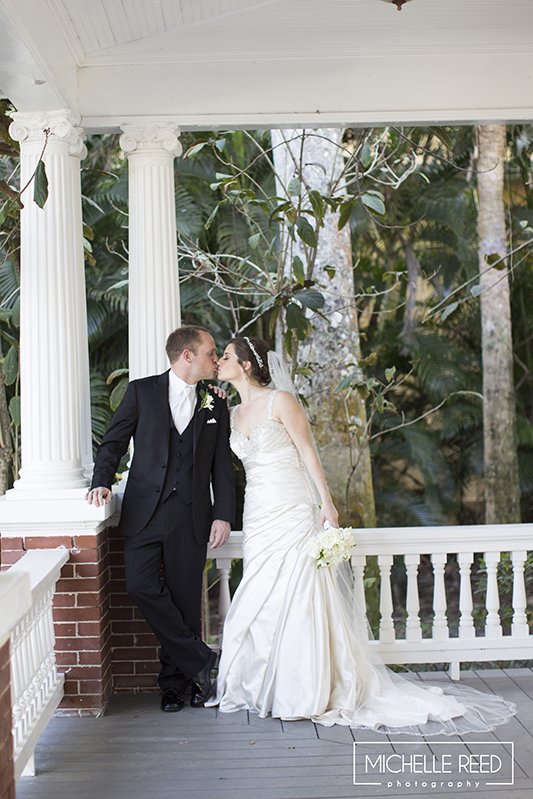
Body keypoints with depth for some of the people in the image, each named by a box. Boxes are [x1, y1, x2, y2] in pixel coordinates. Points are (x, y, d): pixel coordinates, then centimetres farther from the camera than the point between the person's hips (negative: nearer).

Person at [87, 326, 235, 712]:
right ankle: (199, 660, 0)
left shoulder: (215, 405, 11)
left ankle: (174, 682, 17)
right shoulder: (142, 391, 4)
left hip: (191, 517, 1)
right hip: (145, 511, -1)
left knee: (184, 598, 3)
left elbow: (222, 465, 9)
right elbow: (114, 442, 6)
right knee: (141, 586, -14)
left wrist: (223, 515, -1)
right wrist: (103, 481, -11)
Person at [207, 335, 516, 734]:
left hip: (292, 511, -6)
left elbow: (308, 451, -7)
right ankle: (265, 687, 16)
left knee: (296, 599, -6)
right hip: (258, 517, 7)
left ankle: (305, 694, 1)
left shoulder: (280, 401, -5)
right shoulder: (233, 415, 14)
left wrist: (326, 502, -14)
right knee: (260, 603, 5)